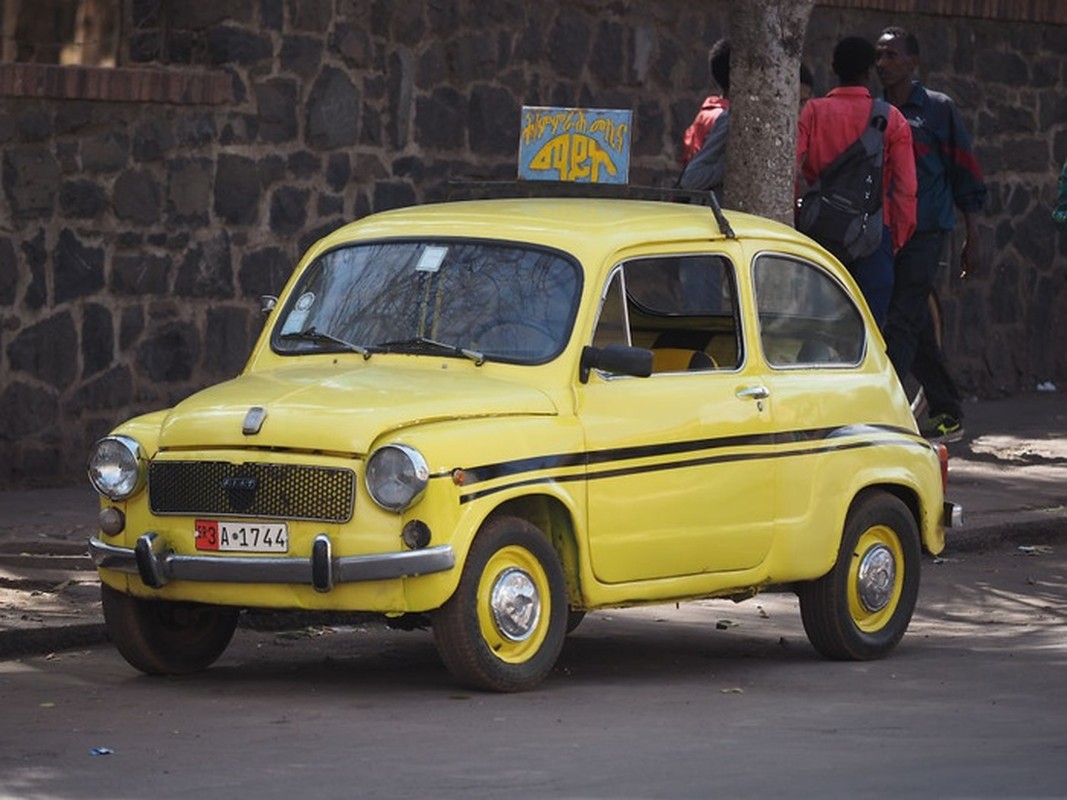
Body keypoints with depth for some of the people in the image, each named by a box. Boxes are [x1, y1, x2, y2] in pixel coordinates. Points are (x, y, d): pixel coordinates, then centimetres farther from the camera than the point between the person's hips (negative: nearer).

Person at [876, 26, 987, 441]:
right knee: (918, 328, 9)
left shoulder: (937, 109, 1)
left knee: (902, 323, -14)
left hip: (925, 231, -5)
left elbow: (965, 174, 2)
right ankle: (948, 414, 18)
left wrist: (972, 239, 0)